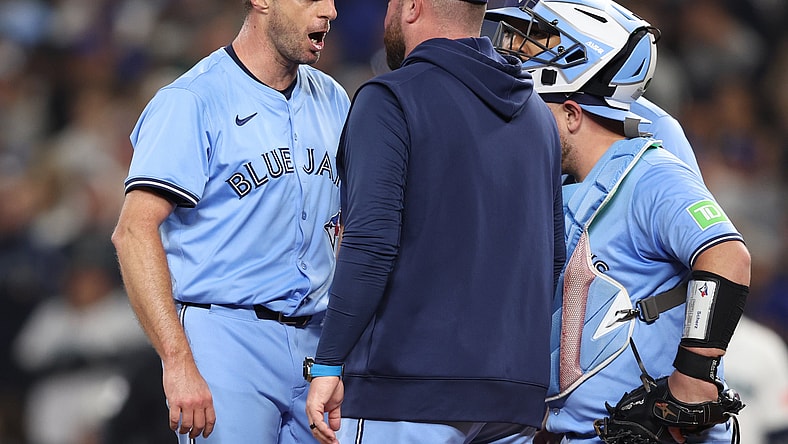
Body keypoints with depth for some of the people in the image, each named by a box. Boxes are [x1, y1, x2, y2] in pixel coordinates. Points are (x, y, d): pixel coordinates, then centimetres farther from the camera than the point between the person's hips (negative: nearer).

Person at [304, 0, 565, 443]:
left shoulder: (389, 101, -7)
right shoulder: (537, 115, 17)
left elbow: (370, 245, -16)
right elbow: (553, 256, 19)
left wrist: (328, 366, -12)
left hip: (408, 389, -7)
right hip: (514, 395, 7)